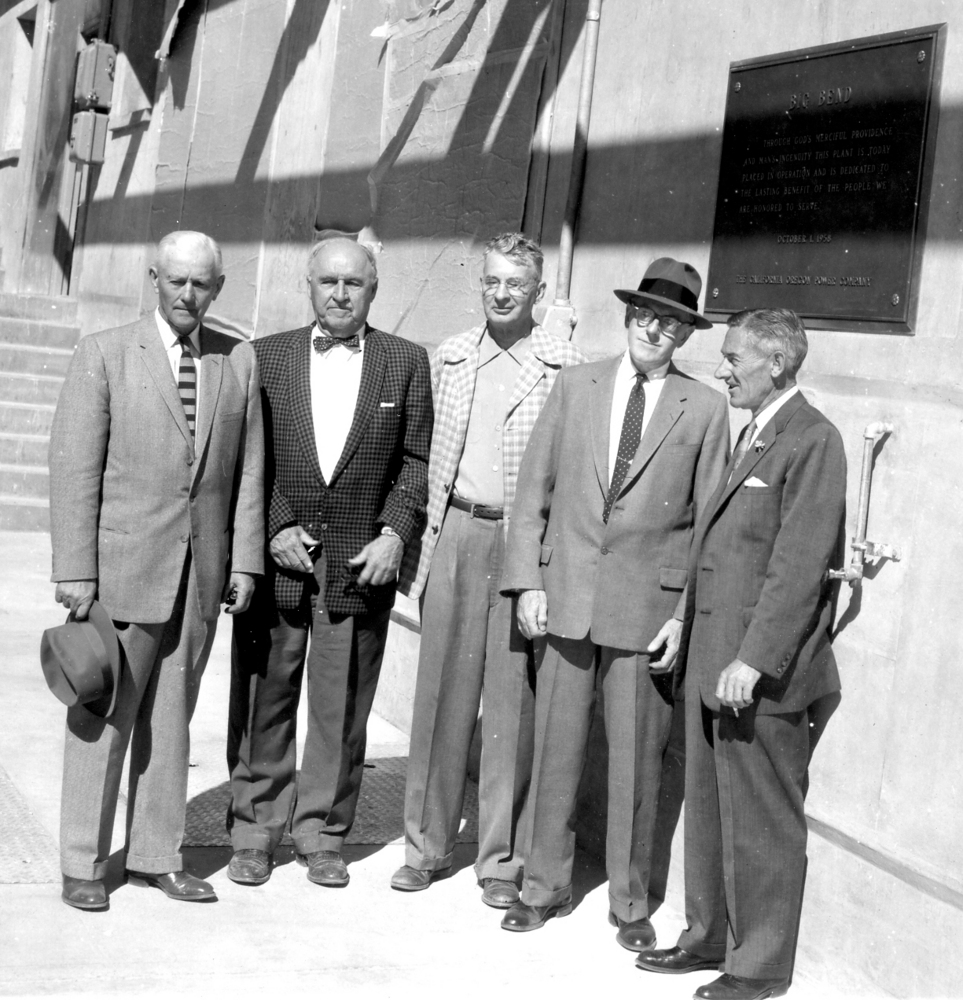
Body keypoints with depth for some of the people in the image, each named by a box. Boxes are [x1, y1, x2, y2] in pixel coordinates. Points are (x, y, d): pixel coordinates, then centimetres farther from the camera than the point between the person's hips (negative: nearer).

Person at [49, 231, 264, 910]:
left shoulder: (240, 361, 7)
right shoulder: (105, 354, -3)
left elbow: (249, 468, 8)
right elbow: (74, 468, -5)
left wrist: (245, 560, 2)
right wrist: (76, 570, -10)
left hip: (203, 572, 3)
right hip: (123, 565, -3)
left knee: (171, 717, 11)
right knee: (103, 719, 3)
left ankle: (157, 855, 22)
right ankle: (83, 864, 15)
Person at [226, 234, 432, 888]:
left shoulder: (407, 362, 7)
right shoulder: (266, 356, 6)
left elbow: (418, 460, 6)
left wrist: (396, 532, -6)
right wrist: (275, 528, -6)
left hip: (361, 563, 0)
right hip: (275, 557, 0)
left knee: (342, 709, 5)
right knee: (264, 704, 6)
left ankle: (323, 833, 19)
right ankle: (255, 831, 18)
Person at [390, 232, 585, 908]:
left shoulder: (566, 366, -1)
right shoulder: (449, 357, 12)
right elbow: (426, 454, 15)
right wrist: (416, 540, 9)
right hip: (452, 535, 3)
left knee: (512, 703, 2)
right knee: (441, 694, 8)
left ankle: (503, 860, 13)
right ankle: (428, 845, 20)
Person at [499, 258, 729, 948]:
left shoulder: (705, 408, 1)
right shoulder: (576, 386, 6)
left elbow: (708, 522, 1)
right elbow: (534, 489, 6)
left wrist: (684, 615, -5)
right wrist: (528, 581, -1)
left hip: (648, 607, -2)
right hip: (566, 597, 2)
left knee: (637, 760, 6)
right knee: (556, 747, 9)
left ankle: (630, 902, 22)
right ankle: (547, 885, 25)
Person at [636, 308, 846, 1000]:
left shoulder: (812, 440, -14)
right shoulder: (755, 435, 16)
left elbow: (800, 565, -20)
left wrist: (753, 660, -22)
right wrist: (687, 624, 16)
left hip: (763, 674, -9)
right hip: (712, 661, 9)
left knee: (762, 825, 3)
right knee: (707, 812, 18)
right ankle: (709, 937, 32)